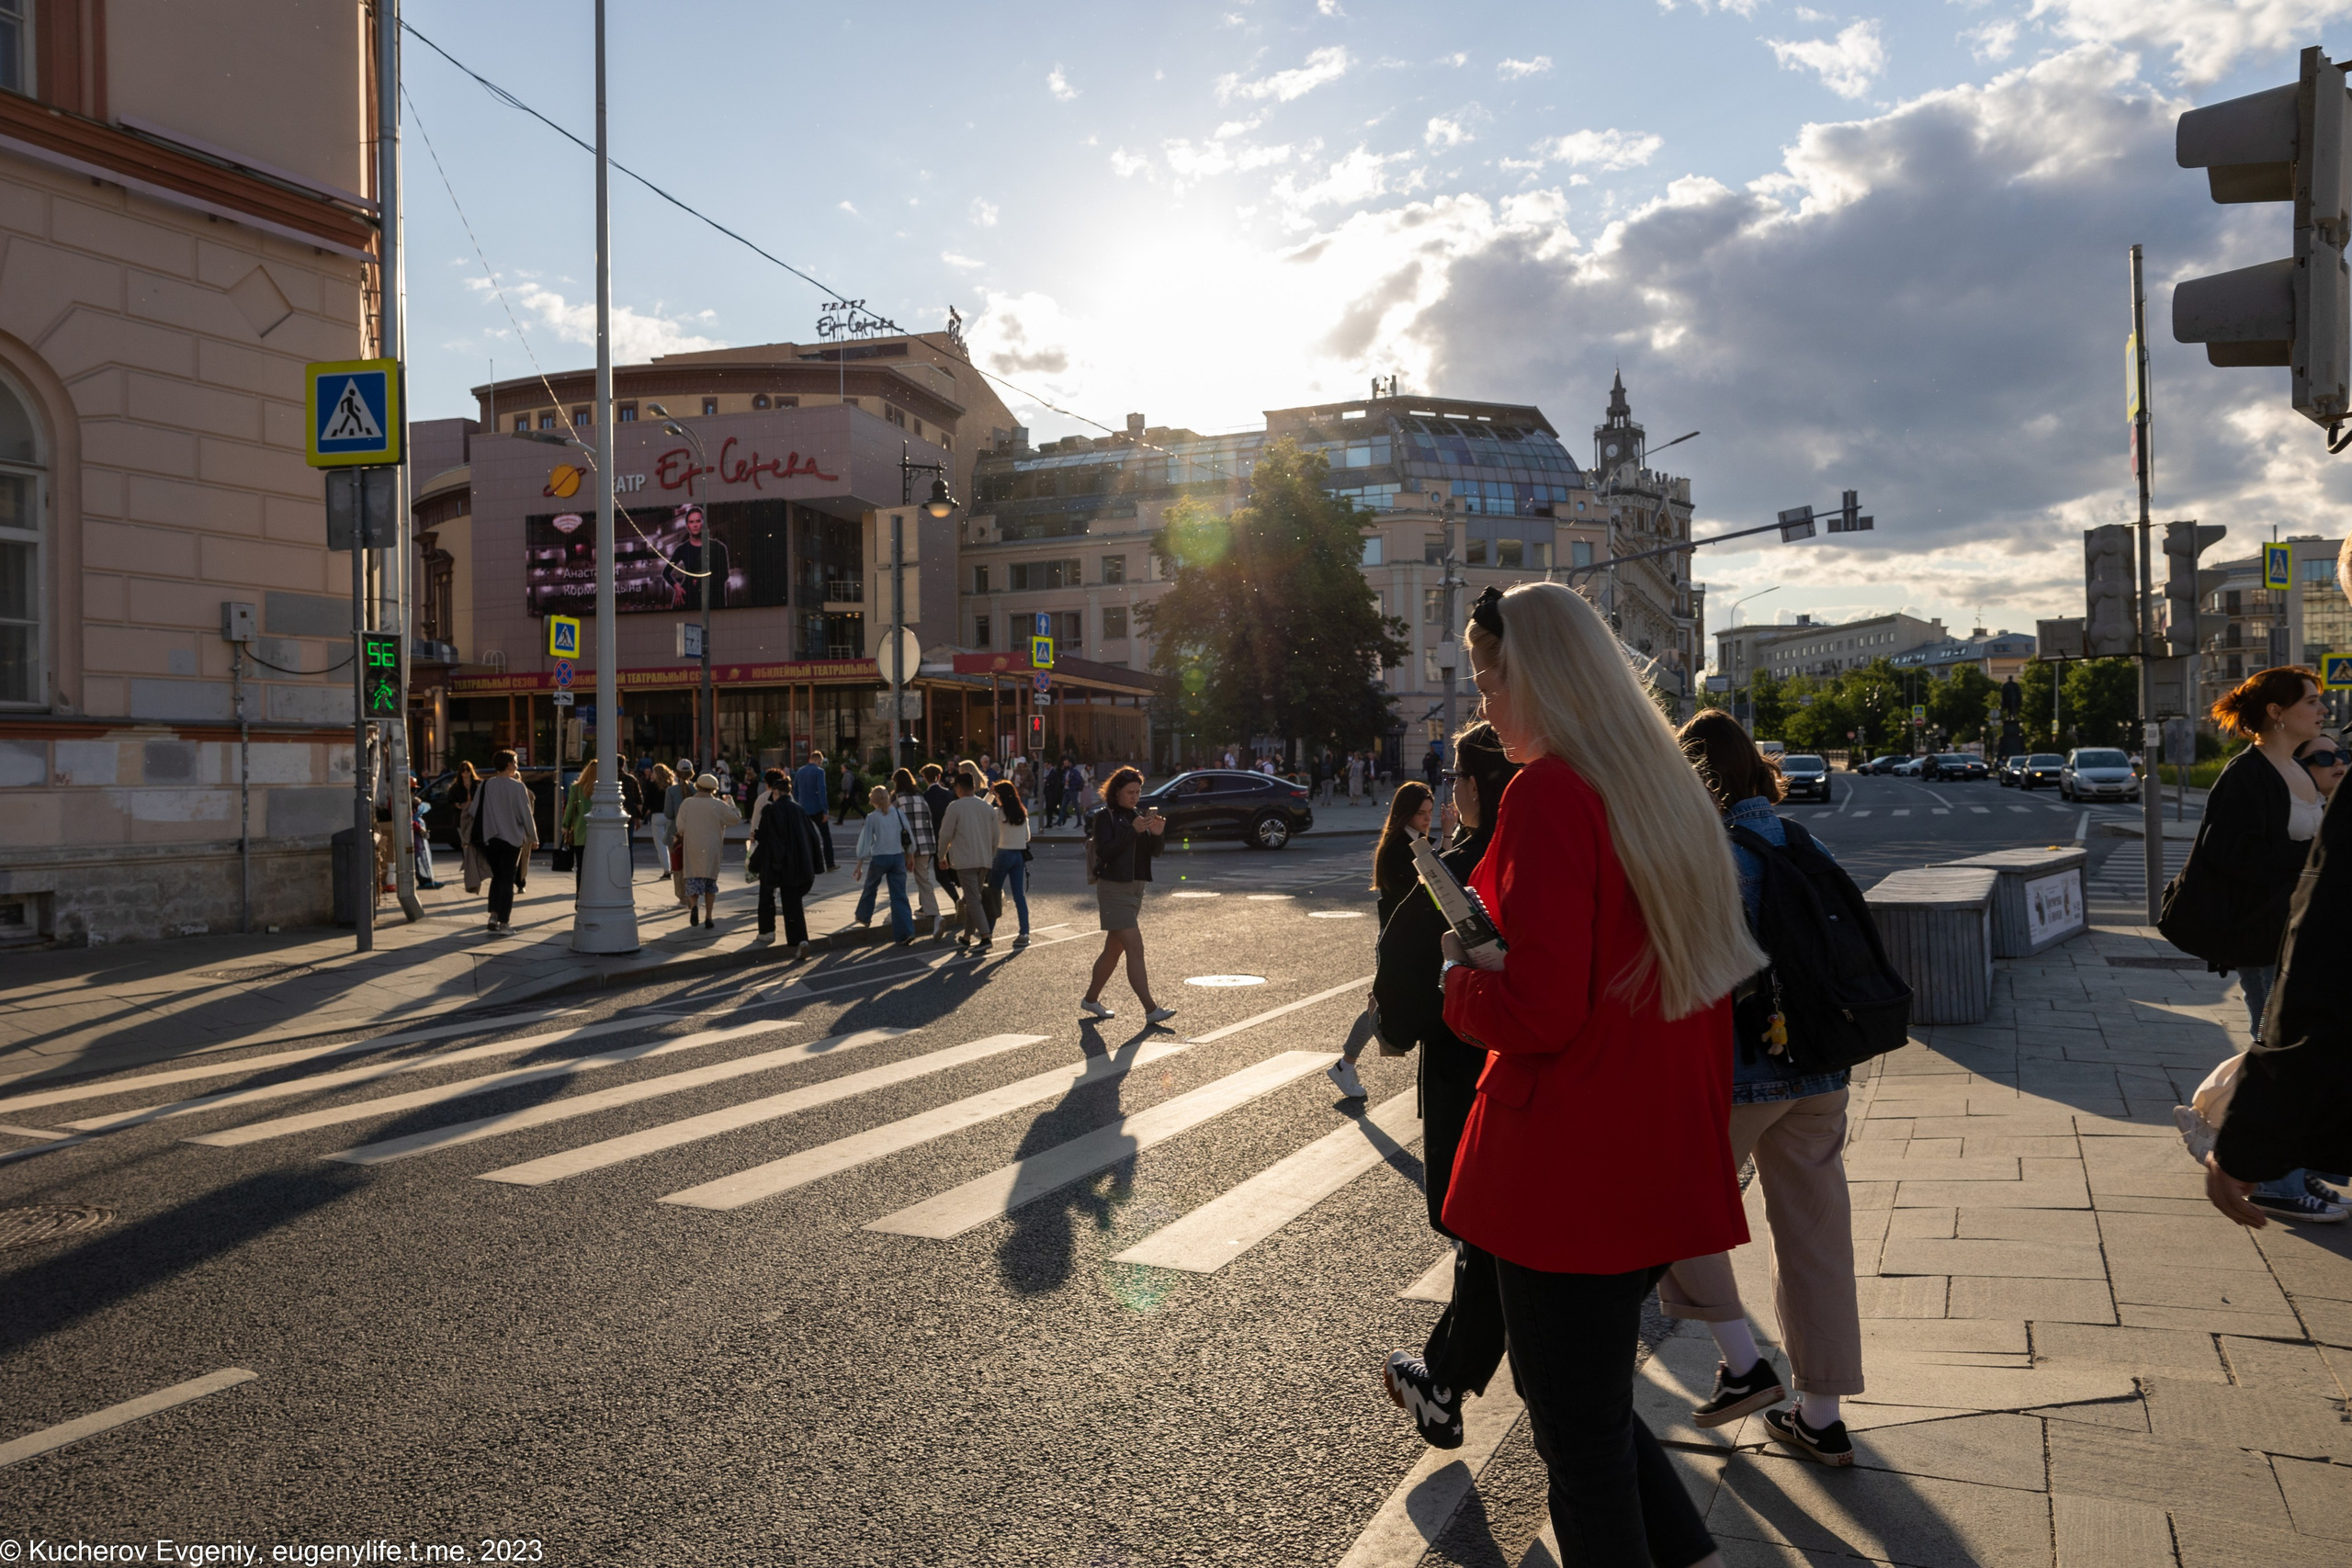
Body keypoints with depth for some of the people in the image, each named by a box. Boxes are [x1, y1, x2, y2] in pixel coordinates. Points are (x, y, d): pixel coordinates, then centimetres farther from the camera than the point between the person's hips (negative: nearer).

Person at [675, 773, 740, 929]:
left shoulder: (686, 804, -3)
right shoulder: (718, 805, -7)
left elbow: (681, 828, -2)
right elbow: (736, 817, 0)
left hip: (692, 849, 0)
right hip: (712, 849, 0)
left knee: (693, 880, 5)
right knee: (710, 881, 12)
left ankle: (694, 905, -24)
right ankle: (709, 916, 12)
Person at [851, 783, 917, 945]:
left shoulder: (872, 817, -7)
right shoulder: (897, 813, 2)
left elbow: (865, 841, -6)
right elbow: (909, 835, 6)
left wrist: (860, 865, -1)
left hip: (879, 858, -2)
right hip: (898, 857, 2)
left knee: (870, 888, 24)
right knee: (899, 895, 1)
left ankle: (864, 917, 45)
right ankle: (906, 933, -8)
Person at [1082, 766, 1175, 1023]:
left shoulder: (1137, 816, 14)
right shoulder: (1105, 817, -8)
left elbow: (1153, 852, 11)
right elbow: (1104, 852, -20)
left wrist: (1156, 834, -9)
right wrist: (1133, 831, -24)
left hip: (1135, 887, 8)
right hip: (1114, 888, -8)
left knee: (1113, 949, 14)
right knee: (1135, 949, -13)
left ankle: (1091, 999, 27)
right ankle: (1151, 1010, -14)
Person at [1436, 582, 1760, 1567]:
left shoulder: (1548, 791, -17)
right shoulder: (1666, 784, 10)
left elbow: (1538, 1008, -23)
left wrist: (1458, 980, -5)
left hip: (1573, 1173, -9)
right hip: (1665, 1159, 9)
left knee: (1576, 1432, 8)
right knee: (1591, 1397, 24)